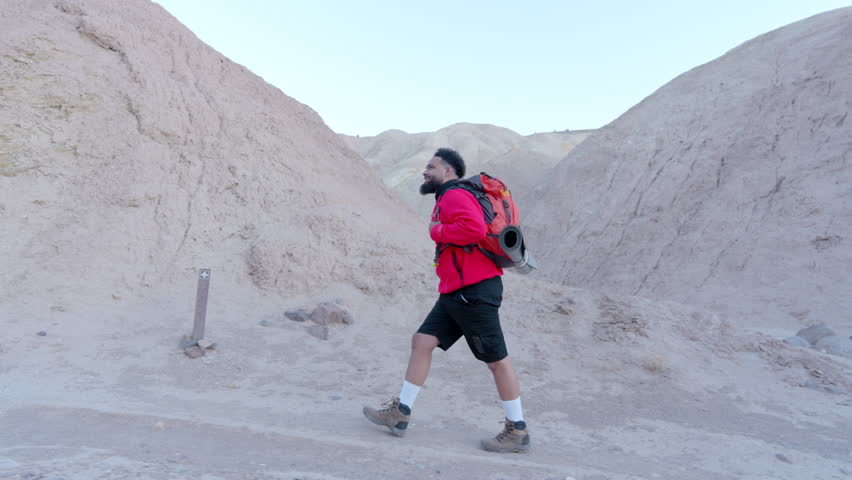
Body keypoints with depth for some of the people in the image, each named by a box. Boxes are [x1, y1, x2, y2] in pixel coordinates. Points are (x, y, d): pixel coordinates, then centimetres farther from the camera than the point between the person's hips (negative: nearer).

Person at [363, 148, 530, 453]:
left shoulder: (455, 196, -12)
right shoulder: (448, 200, 20)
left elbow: (475, 229, -29)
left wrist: (437, 231, -16)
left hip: (474, 291, -10)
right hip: (455, 293, 10)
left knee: (496, 360, 1)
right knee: (422, 341, 9)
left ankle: (517, 431, 15)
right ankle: (400, 414, 16)